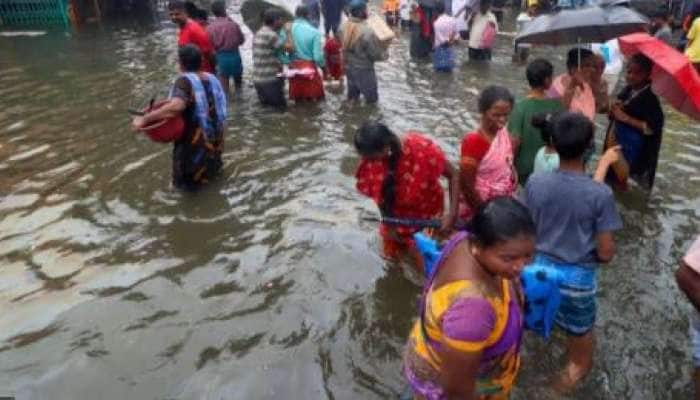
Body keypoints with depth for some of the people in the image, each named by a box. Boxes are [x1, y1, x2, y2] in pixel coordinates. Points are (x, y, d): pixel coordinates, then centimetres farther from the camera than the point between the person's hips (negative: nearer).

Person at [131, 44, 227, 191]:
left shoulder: (185, 81, -24)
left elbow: (176, 106, -43)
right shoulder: (211, 78, -3)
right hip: (215, 138, 7)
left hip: (195, 141, -7)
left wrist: (144, 119, -38)